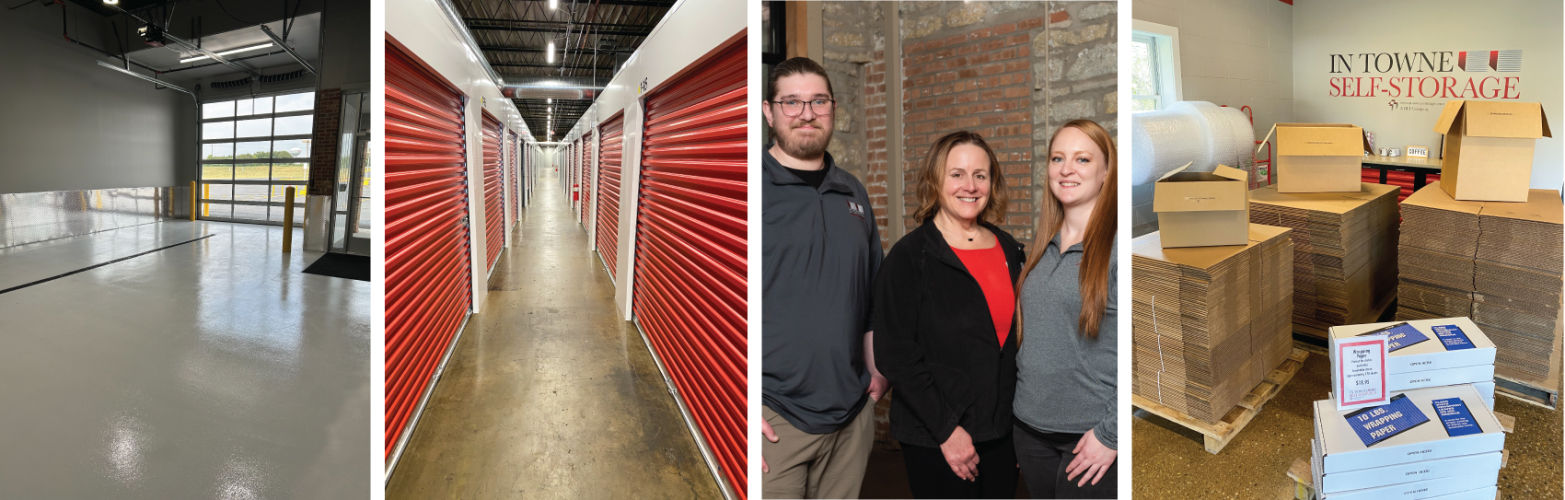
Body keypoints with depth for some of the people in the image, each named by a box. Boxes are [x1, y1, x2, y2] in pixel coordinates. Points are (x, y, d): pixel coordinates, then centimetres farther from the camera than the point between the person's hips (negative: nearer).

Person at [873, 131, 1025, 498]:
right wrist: (947, 429, -16)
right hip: (935, 441, -5)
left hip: (1002, 434, 6)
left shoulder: (1009, 250, 8)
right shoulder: (909, 256, -10)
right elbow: (895, 354, -14)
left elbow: (1018, 339, 15)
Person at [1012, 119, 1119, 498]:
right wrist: (1020, 403, 12)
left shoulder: (1116, 243, -12)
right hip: (1030, 429, 6)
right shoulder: (1046, 244, 8)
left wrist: (1111, 434, -15)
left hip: (1090, 437, -6)